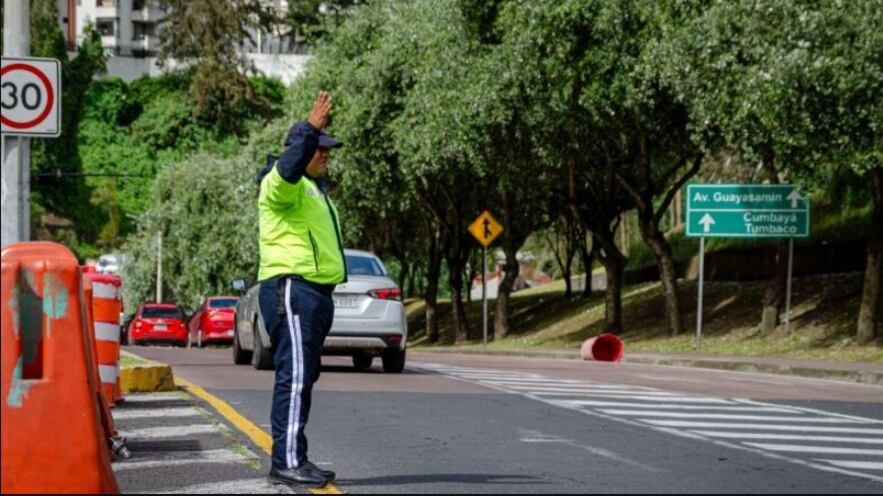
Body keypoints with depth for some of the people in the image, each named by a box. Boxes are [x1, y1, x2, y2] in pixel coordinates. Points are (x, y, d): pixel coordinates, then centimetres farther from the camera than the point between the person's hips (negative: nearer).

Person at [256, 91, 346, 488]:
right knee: (295, 375, -16)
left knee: (303, 377, 11)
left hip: (313, 292, 11)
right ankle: (287, 461, -20)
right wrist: (311, 129, -40)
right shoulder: (282, 184, -8)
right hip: (291, 291, -11)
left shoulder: (312, 188, 25)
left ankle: (291, 459, 15)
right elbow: (287, 170, -34)